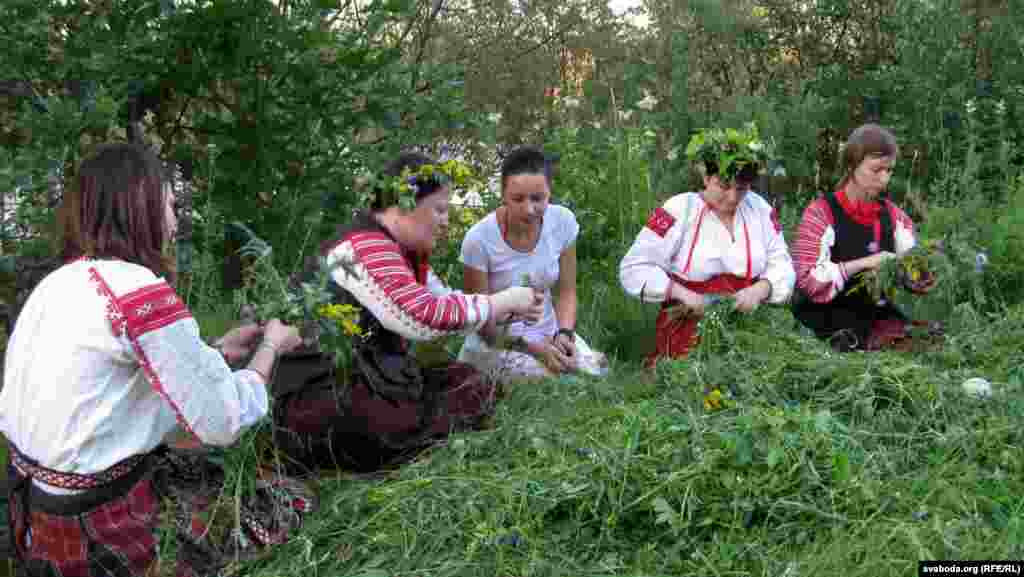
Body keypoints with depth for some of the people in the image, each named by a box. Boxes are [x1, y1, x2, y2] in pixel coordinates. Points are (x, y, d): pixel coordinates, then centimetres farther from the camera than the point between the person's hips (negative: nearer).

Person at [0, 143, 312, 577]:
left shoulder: (58, 282, 5)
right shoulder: (140, 291, -22)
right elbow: (224, 423, -18)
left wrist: (218, 352, 12)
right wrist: (270, 347, -1)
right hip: (97, 530, -8)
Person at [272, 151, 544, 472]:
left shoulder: (406, 252, 13)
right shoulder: (364, 245, -19)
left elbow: (446, 304, 21)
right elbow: (426, 317, -29)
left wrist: (510, 310, 5)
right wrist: (504, 301, -17)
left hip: (368, 376, 10)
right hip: (319, 395, -10)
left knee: (473, 384, 2)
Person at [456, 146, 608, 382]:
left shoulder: (564, 221, -10)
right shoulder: (479, 239, -22)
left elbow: (566, 292, 2)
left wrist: (564, 334, -15)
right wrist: (532, 348, -22)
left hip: (549, 333, 4)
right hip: (497, 343, -4)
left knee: (598, 372, -16)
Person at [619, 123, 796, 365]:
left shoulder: (760, 209, 7)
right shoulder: (677, 211, -5)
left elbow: (781, 266, 9)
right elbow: (634, 268, -6)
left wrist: (759, 290, -12)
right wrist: (682, 294, -17)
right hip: (687, 328, -3)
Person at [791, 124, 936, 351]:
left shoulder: (892, 215, 10)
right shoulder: (821, 212, -6)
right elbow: (807, 279, -13)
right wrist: (862, 263, -18)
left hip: (877, 316, 5)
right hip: (827, 321, -5)